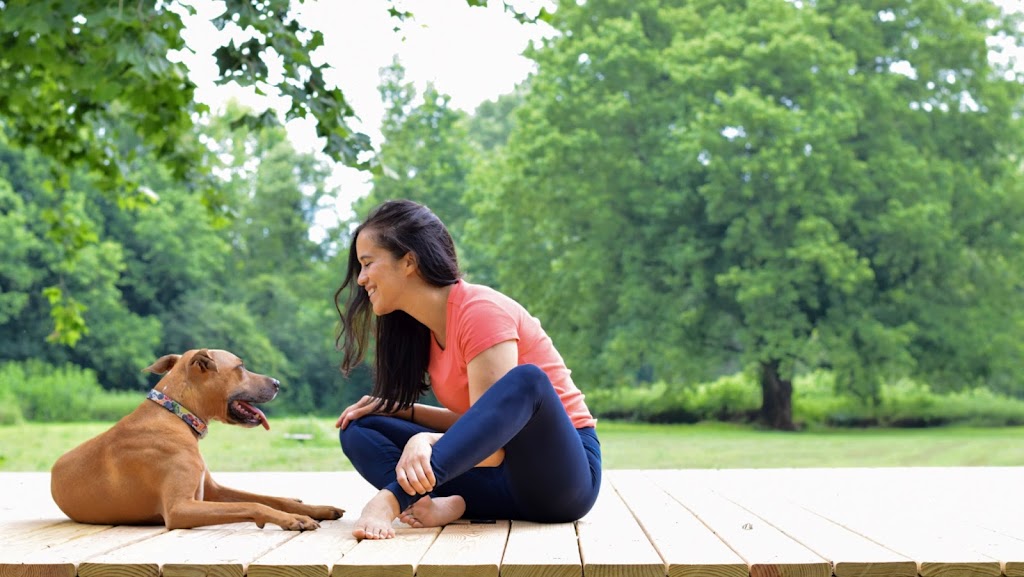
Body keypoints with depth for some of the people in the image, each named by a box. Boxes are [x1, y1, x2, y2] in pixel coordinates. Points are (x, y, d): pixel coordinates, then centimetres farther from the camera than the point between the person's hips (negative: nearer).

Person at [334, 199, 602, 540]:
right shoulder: (421, 328, 9)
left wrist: (425, 441, -41)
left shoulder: (481, 311, -16)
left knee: (525, 380, -37)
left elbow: (493, 442, -22)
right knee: (359, 429, 0)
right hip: (505, 480, 8)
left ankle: (392, 498, -46)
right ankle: (447, 504, -28)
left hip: (565, 473, -8)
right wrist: (395, 408, 2)